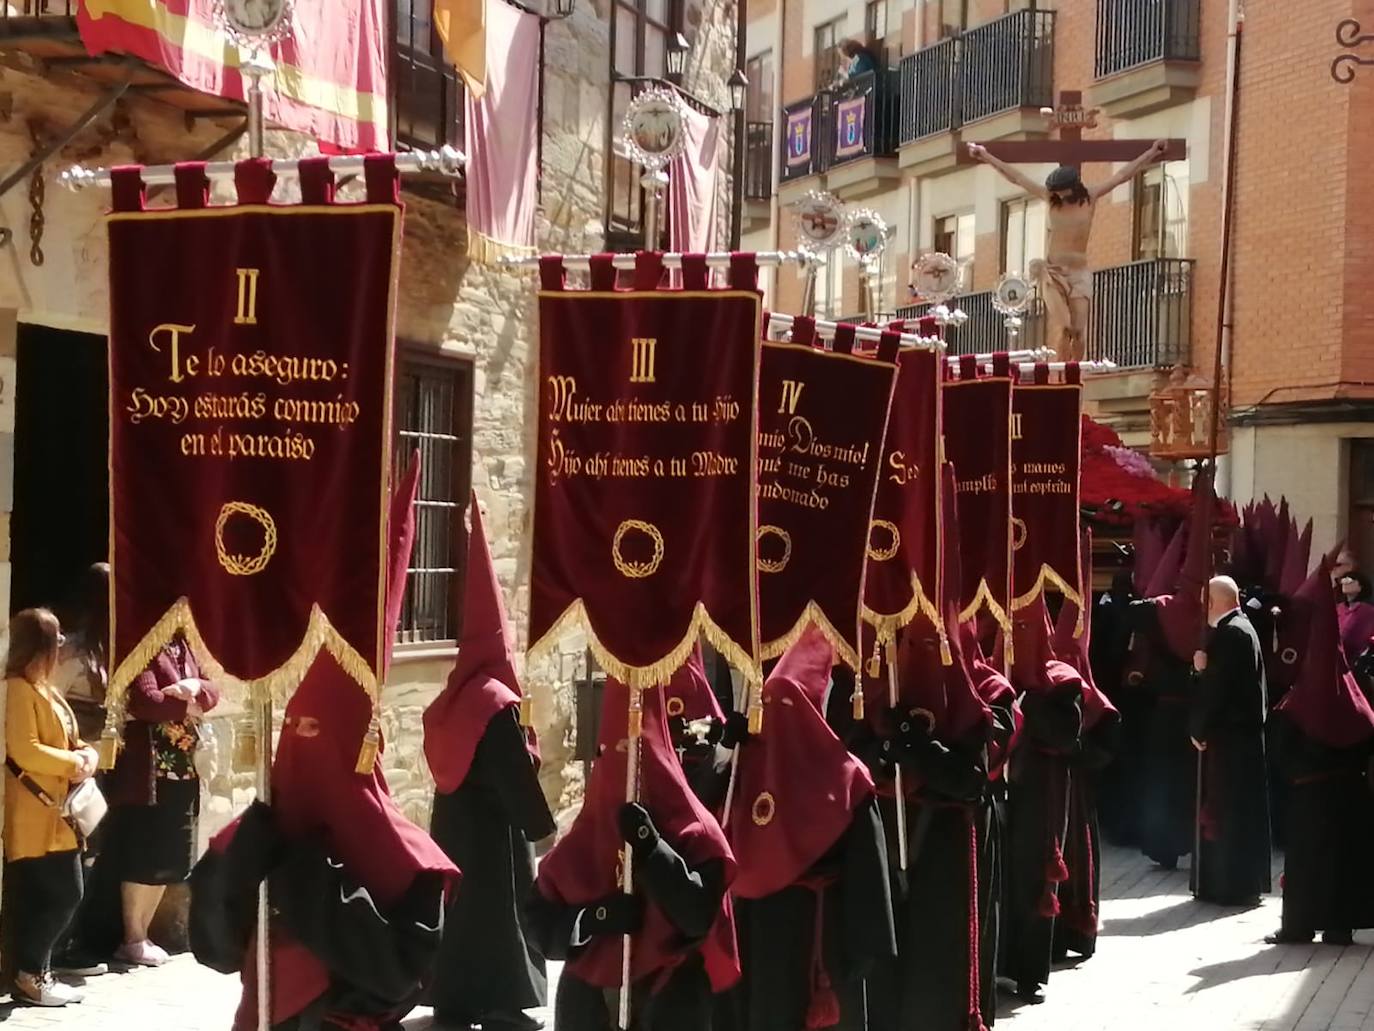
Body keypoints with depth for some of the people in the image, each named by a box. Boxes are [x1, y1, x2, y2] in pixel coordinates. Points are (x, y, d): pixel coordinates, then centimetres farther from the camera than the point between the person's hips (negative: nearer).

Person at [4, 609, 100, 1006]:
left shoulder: (46, 690, 18)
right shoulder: (18, 689, -12)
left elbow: (64, 740, 23)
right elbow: (24, 751, -21)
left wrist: (86, 754, 2)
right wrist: (73, 763, -15)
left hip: (57, 814, 10)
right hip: (35, 817, -10)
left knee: (45, 898, 9)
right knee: (64, 895, -11)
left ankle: (37, 972, 15)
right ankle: (29, 976, -2)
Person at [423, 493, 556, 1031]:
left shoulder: (451, 698, 4)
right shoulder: (496, 703, -18)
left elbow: (446, 765, 10)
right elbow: (517, 774, -16)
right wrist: (540, 825, -7)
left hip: (451, 825, 7)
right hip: (492, 831, -7)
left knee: (461, 904, 14)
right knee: (498, 909, 1)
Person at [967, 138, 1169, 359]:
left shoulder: (1091, 197, 3)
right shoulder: (1051, 198, 4)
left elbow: (1122, 175, 6)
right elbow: (1016, 177, 8)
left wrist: (1151, 153, 8)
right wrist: (986, 157, 12)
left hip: (1079, 273, 1)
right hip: (1052, 273, -1)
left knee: (1079, 330, -8)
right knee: (1062, 327, -15)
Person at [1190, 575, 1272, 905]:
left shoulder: (1227, 633, -17)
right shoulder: (1243, 628, 13)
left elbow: (1217, 685, -21)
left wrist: (1199, 729, -12)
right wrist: (1204, 668, -4)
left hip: (1228, 733, -10)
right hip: (1244, 730, 10)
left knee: (1225, 810, -4)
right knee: (1241, 809, 14)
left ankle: (1231, 885, 0)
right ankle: (1244, 882, 20)